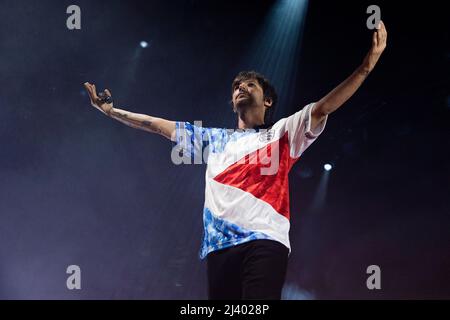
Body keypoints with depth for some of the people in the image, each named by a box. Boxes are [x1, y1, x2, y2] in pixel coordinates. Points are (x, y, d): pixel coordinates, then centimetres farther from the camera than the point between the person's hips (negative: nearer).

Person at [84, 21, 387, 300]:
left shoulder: (282, 133, 18)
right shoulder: (214, 139, 29)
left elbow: (322, 108, 4)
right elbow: (160, 125, 32)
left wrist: (366, 67, -8)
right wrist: (111, 110, 31)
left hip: (265, 239, -4)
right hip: (219, 245, 4)